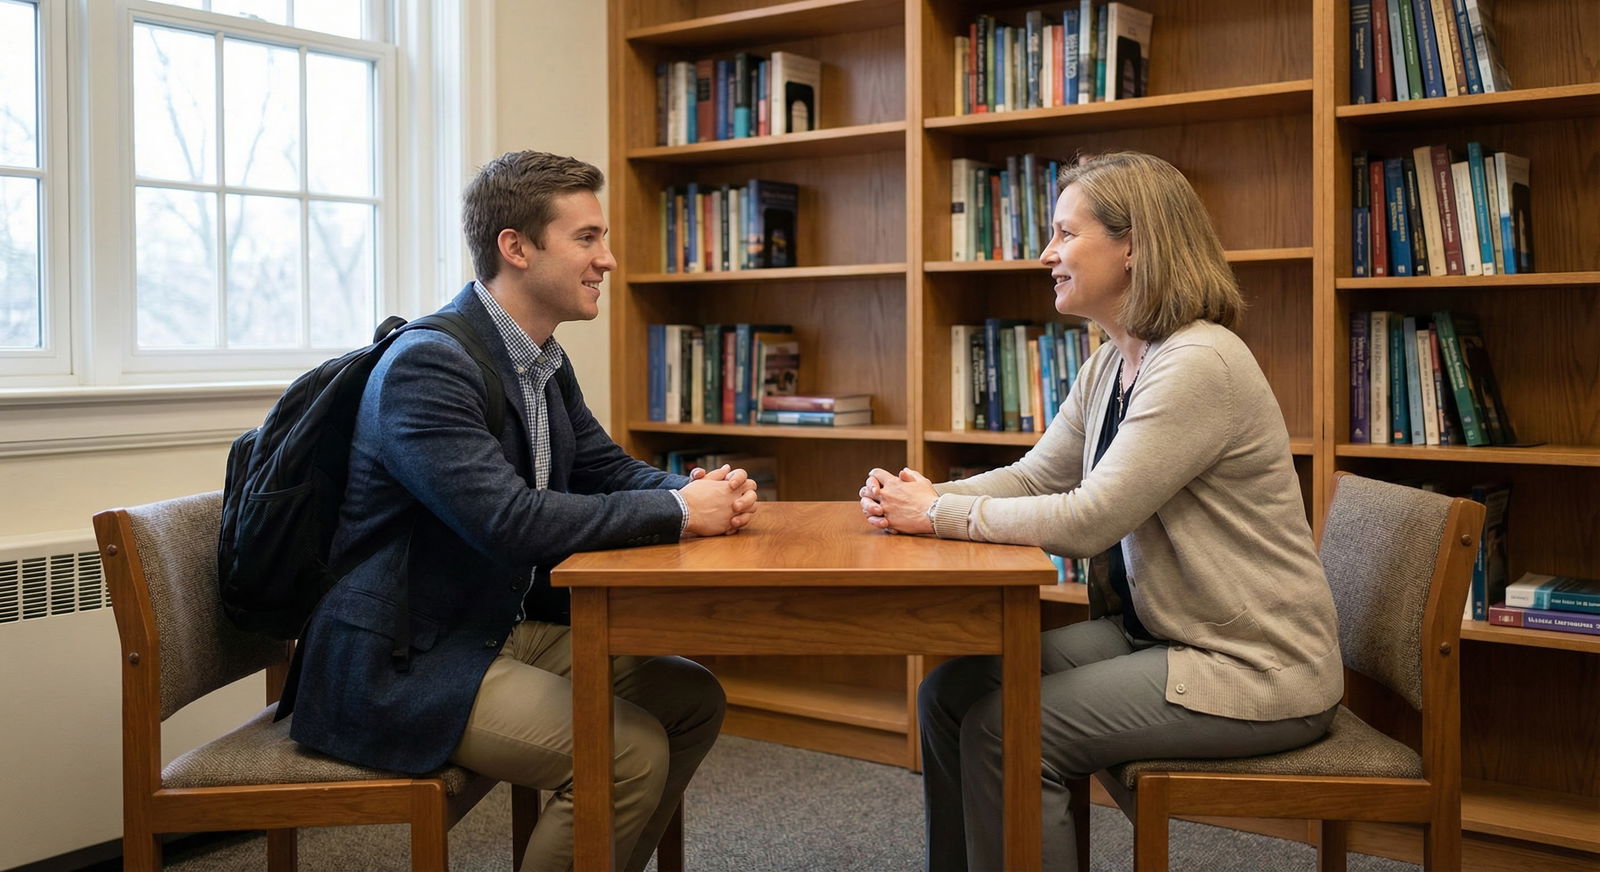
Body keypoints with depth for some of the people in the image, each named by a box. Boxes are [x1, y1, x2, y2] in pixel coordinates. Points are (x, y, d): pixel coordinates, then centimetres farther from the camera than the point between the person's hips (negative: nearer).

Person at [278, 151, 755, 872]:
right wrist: (679, 512, -22)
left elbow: (607, 470, 14)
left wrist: (702, 490, -8)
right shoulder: (427, 364, -21)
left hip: (507, 629, 10)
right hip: (397, 664, -9)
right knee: (631, 752, -21)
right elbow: (511, 520, -31)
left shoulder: (545, 363, 8)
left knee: (692, 699, 6)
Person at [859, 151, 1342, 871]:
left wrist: (939, 513, -17)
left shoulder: (1199, 365, -22)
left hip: (1253, 667, -9)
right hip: (1154, 631, 9)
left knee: (1006, 730, -18)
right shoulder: (1111, 364, 8)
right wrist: (922, 497, -8)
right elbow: (1034, 477, 9)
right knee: (950, 691, 0)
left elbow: (1089, 520, -26)